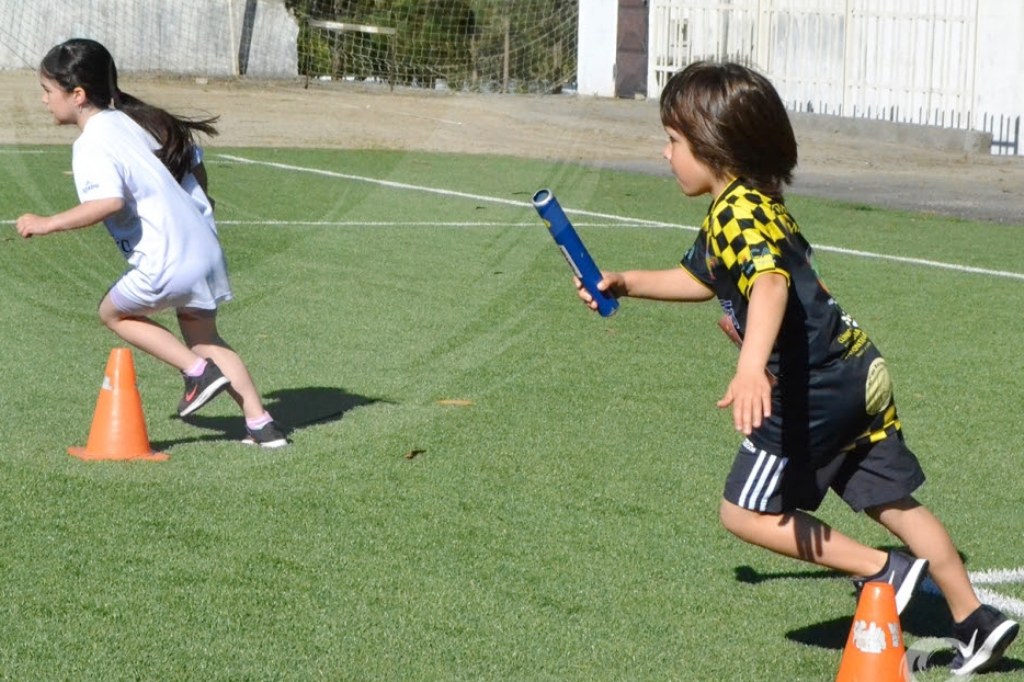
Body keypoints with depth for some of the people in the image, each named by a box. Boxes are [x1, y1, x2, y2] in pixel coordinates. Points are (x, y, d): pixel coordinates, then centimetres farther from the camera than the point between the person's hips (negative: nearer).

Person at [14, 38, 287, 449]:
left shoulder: (92, 144, -13)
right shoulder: (136, 119, 14)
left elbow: (110, 201, -29)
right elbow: (195, 165, 20)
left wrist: (48, 224, -22)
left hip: (166, 262, -8)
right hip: (206, 248, 8)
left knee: (114, 311, 18)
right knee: (203, 338, 22)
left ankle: (199, 371, 7)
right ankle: (261, 423, 15)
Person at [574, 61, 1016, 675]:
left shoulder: (739, 212, -16)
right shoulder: (746, 208, 16)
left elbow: (771, 283, -37)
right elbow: (701, 278, 36)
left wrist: (752, 368, -51)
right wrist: (626, 284, 31)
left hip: (817, 383, -10)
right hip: (860, 371, 10)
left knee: (746, 512, -1)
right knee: (892, 503, 17)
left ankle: (883, 570, -2)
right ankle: (978, 622, 20)